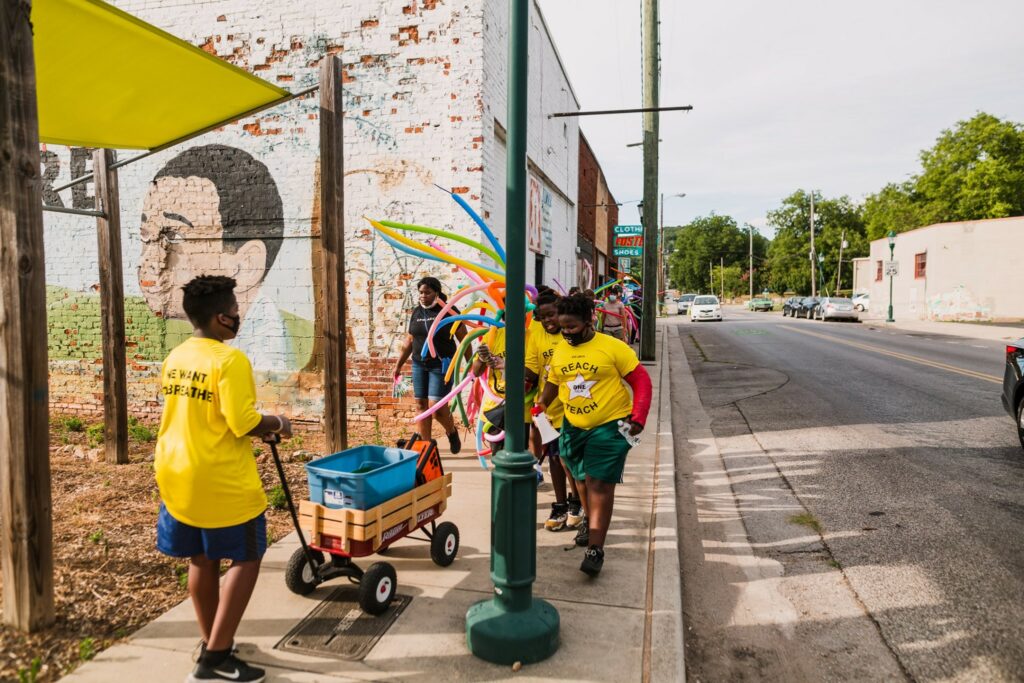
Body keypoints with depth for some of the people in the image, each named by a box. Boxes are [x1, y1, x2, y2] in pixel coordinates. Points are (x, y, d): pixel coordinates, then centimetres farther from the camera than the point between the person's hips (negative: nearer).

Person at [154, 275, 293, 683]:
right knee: (245, 559, 5)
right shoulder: (229, 360, -19)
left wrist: (261, 424, 17)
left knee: (202, 561, 19)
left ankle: (212, 644, 32)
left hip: (178, 476, 8)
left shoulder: (175, 357, 7)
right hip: (221, 482, -8)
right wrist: (277, 424, -3)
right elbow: (243, 424, -23)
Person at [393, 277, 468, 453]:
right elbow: (409, 341, 14)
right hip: (419, 364, 5)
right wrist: (398, 365, 13)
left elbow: (464, 340, -3)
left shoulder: (449, 311, -7)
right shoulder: (416, 312, 8)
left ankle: (452, 432, 20)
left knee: (436, 406, -10)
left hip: (441, 365, -5)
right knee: (421, 406, 5)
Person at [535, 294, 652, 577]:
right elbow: (552, 383, 16)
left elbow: (641, 381, -8)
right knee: (582, 479, 20)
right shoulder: (559, 351, 3)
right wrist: (541, 406, 0)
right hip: (573, 427, 6)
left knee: (599, 483, -8)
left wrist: (638, 417, -16)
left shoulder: (613, 347, -12)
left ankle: (595, 549, -2)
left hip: (610, 427, -6)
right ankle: (591, 522, 46)